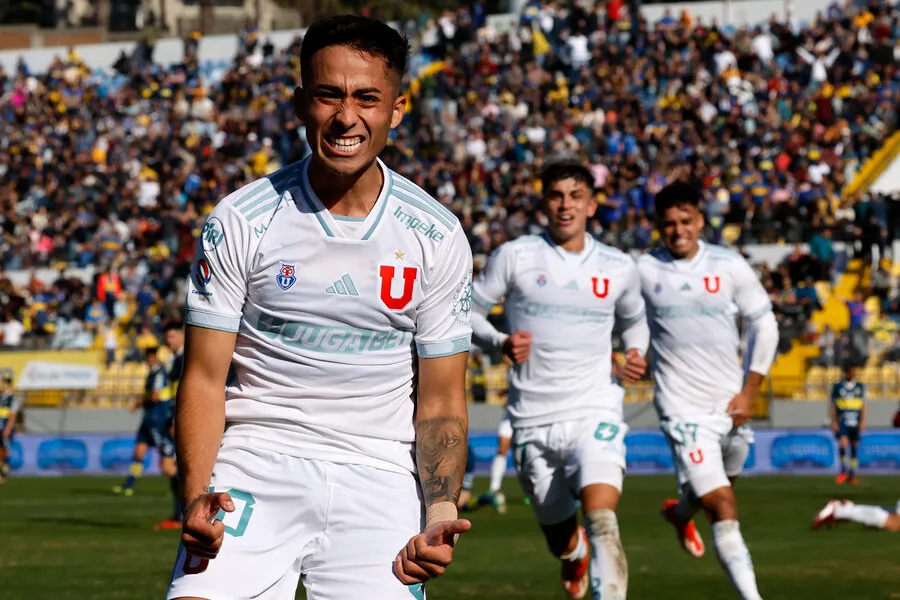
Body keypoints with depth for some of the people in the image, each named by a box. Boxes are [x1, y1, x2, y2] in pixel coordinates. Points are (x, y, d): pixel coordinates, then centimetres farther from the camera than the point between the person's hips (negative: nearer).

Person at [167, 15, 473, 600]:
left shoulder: (437, 238, 2)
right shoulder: (240, 221, -2)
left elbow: (441, 402, 7)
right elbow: (204, 378, 0)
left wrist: (440, 516, -9)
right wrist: (196, 496, -17)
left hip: (379, 481, 1)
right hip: (256, 468, -1)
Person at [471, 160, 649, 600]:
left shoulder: (618, 267, 6)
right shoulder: (514, 256, -1)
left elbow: (634, 320, 25)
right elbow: (468, 309, 6)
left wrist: (637, 354, 3)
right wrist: (501, 343, -13)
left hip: (594, 414, -1)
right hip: (533, 422, 1)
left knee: (602, 521, -26)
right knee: (560, 542, 15)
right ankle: (576, 554, 53)